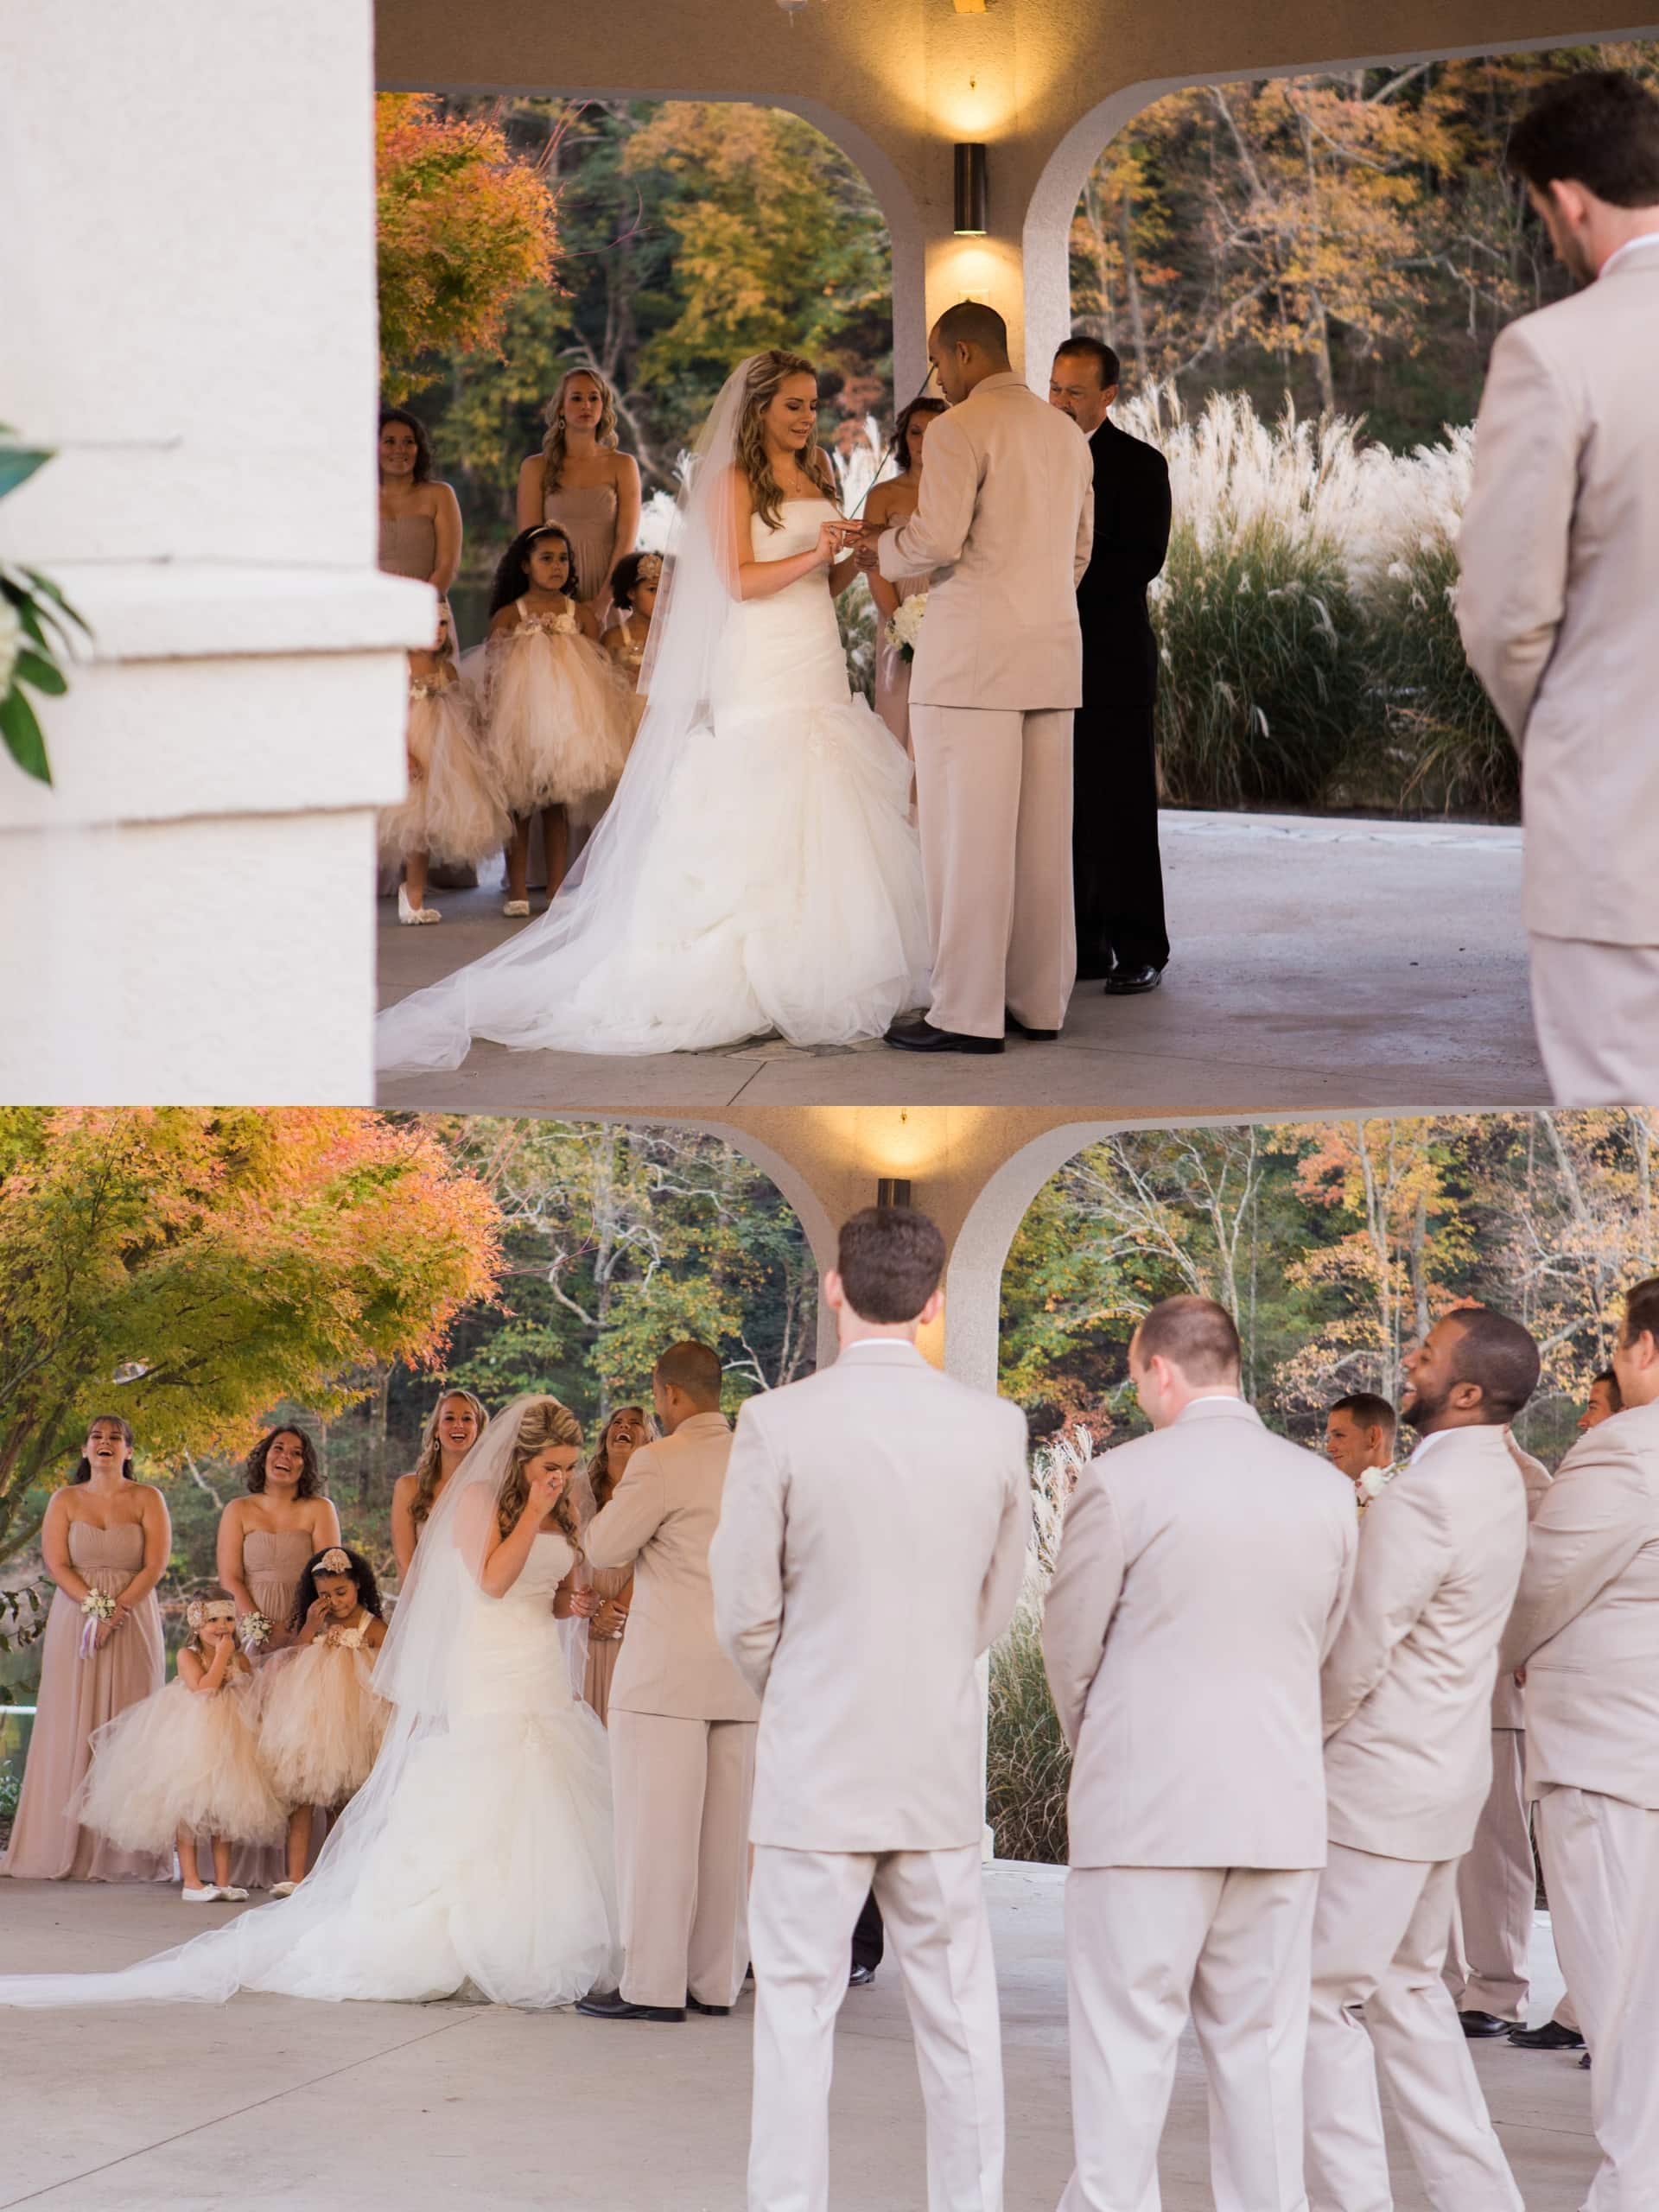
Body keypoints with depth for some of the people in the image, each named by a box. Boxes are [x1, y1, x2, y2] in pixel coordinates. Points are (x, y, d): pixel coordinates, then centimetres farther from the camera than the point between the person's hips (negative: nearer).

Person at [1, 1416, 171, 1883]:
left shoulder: (147, 1499, 5)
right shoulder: (65, 1500, 8)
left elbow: (156, 1565, -4)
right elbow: (56, 1564, -1)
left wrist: (117, 1610, -15)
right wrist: (93, 1605, -15)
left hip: (134, 1626, -1)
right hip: (73, 1625, 1)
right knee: (73, 1730, -3)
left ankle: (124, 1853, -5)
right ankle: (68, 1849, -4)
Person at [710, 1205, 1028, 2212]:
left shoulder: (779, 1423, -11)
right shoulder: (995, 1427, -2)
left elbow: (745, 1611, -5)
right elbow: (998, 1604, 9)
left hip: (816, 1763, -3)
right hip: (943, 1769, 3)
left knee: (797, 2014, 3)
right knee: (958, 2015, 10)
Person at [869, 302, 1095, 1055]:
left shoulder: (959, 430, -9)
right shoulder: (1067, 435, 15)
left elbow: (937, 540, -18)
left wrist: (883, 550, 1)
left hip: (972, 654, -7)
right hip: (1053, 653, 8)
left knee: (967, 833, -6)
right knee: (1041, 835, 8)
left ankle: (967, 1014, -6)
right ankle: (1039, 1000, 10)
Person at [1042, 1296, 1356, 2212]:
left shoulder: (1119, 1481, -9)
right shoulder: (1326, 1490, 4)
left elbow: (1070, 1649, -1)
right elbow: (1321, 1644, 12)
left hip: (1144, 1804, -4)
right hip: (1280, 1809, 4)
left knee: (1125, 2044, 1)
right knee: (1259, 2048, 10)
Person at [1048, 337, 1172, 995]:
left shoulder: (1138, 464, -2)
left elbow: (1144, 558, -12)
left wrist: (1069, 580, -20)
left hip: (1114, 660, -5)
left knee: (1122, 809, -4)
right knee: (1068, 811, 6)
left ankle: (1138, 951, 0)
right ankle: (1085, 947, 11)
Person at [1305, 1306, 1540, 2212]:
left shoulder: (1422, 1497, -22)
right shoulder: (1498, 1480, 9)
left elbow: (1356, 1654, -19)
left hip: (1378, 1786, -10)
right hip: (1443, 1772, 10)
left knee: (1323, 1998, -2)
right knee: (1405, 1991, 18)